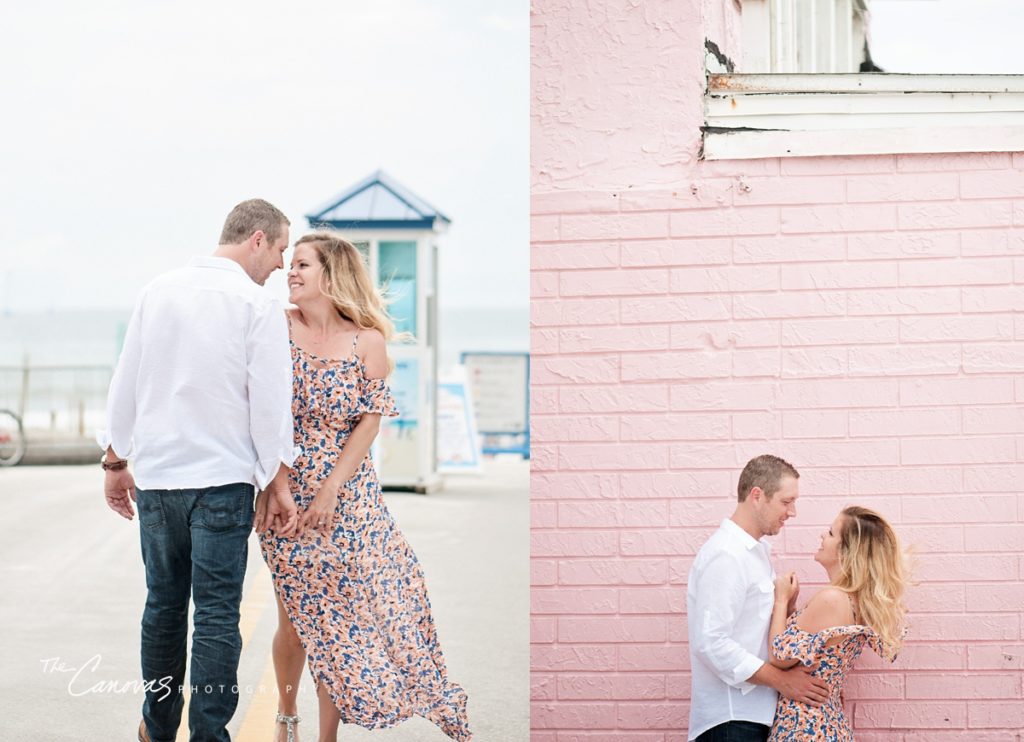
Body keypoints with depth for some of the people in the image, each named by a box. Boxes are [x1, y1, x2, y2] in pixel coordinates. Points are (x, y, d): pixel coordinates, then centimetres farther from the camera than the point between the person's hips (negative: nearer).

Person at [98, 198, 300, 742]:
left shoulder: (158, 291, 7)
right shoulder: (258, 306, -8)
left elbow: (125, 383, 11)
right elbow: (269, 402, -9)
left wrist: (116, 461, 21)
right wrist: (278, 484, -2)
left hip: (155, 477, 5)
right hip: (222, 479, -5)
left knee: (163, 604, 16)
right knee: (216, 614, -1)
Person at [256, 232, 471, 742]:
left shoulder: (367, 341, -2)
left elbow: (370, 422, -3)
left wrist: (331, 490, -11)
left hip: (348, 499, 0)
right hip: (288, 493, 0)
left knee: (337, 619, 1)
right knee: (296, 618, 6)